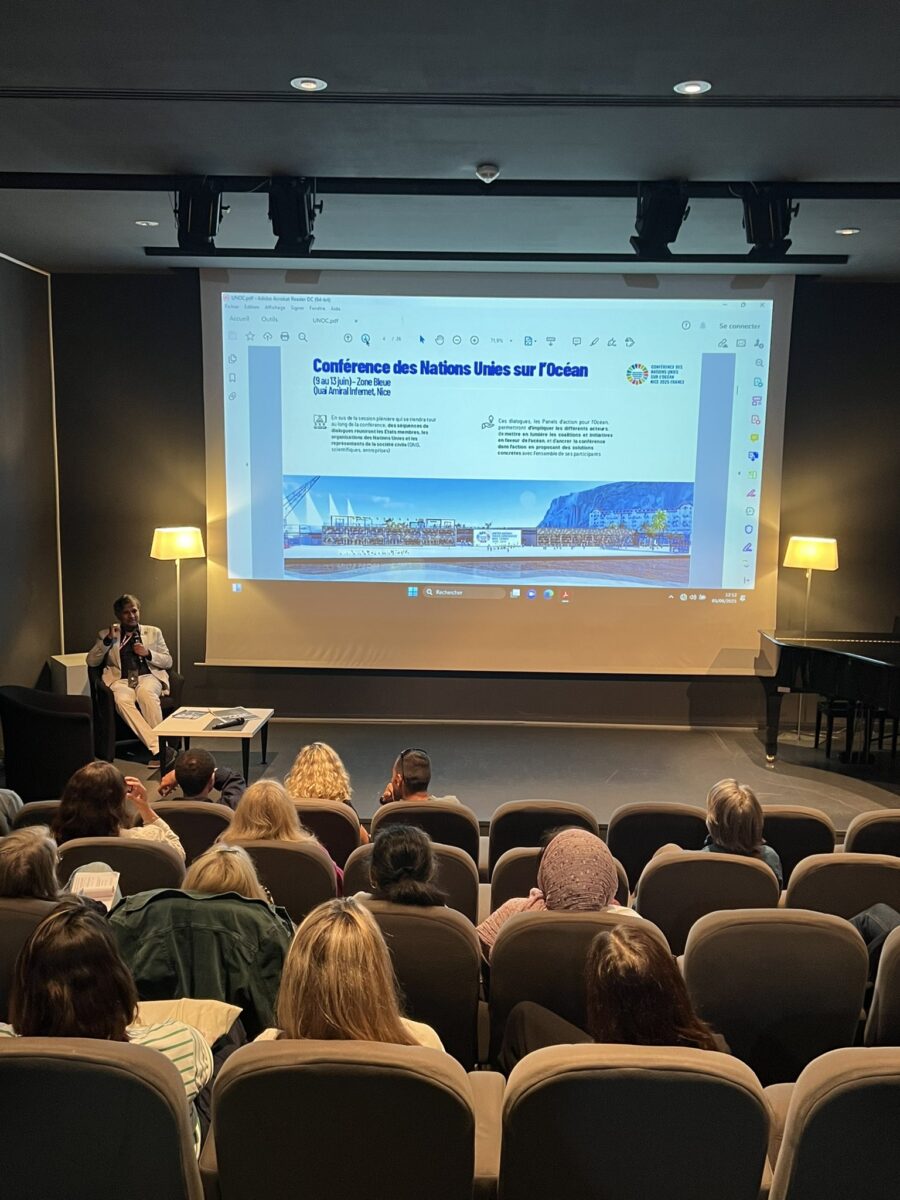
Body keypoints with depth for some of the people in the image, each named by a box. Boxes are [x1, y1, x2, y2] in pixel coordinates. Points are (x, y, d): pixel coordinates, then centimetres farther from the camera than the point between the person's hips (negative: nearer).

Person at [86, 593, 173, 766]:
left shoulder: (153, 632, 19)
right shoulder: (106, 634, 19)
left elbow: (168, 662, 15)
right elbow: (91, 661, 9)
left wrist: (148, 653, -4)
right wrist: (108, 639, -2)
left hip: (149, 676, 0)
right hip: (121, 680, 0)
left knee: (146, 694, -38)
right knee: (122, 700, -36)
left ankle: (160, 746, -37)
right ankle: (156, 748, -40)